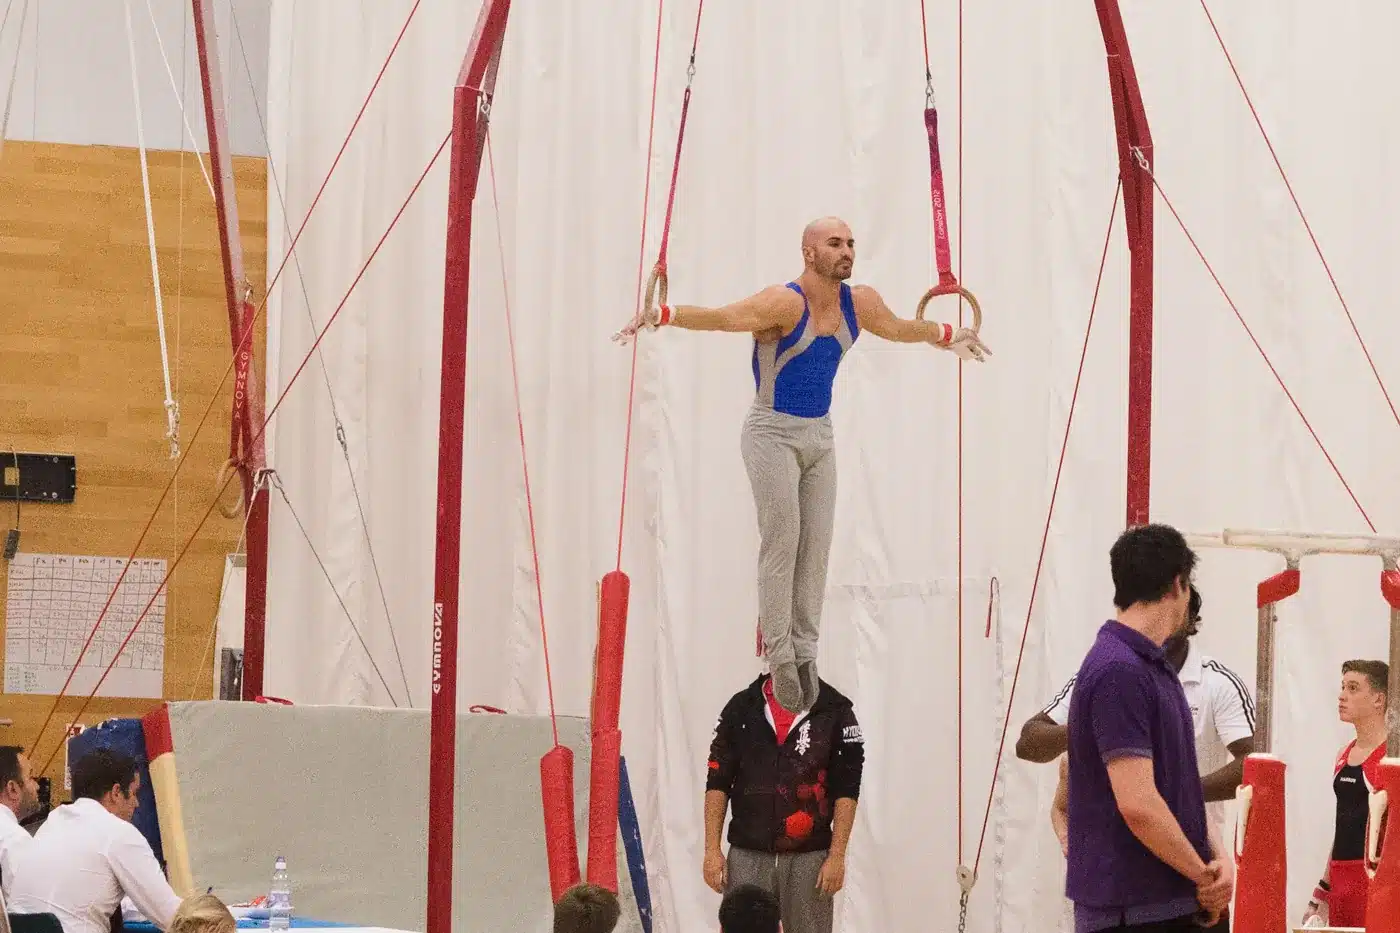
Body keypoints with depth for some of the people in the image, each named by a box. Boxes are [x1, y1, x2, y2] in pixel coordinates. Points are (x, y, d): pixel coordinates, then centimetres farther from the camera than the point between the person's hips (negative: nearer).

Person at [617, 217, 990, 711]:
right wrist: (663, 315, -49)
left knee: (816, 547, 5)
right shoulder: (785, 302, -20)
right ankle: (779, 655, -5)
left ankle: (805, 650, 11)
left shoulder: (859, 303, 2)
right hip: (773, 434, -7)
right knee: (781, 543, -9)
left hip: (819, 435, 7)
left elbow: (900, 328, 24)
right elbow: (723, 317, -33)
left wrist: (946, 334, 39)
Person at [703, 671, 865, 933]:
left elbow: (846, 790, 0)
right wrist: (712, 850, 0)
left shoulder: (835, 710, 2)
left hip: (809, 858, -1)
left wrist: (837, 856, -7)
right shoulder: (741, 707, 7)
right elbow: (718, 782, 7)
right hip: (748, 855, 1)